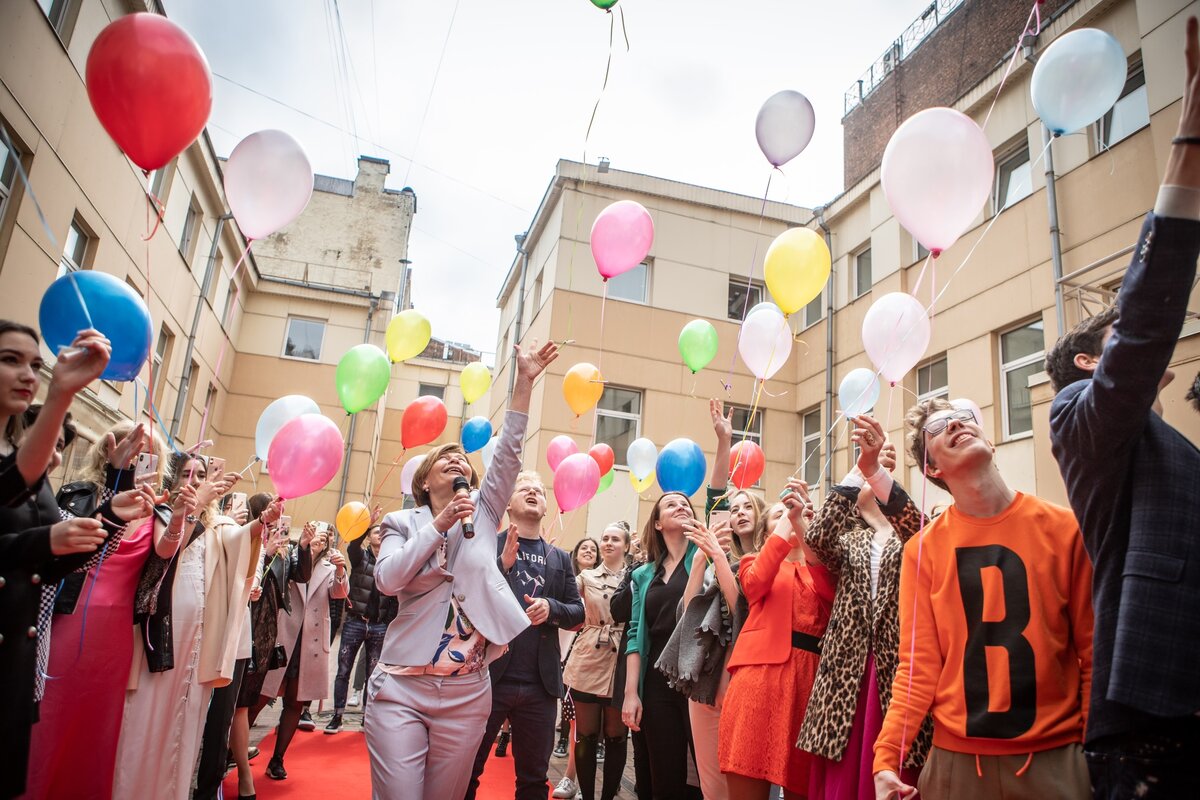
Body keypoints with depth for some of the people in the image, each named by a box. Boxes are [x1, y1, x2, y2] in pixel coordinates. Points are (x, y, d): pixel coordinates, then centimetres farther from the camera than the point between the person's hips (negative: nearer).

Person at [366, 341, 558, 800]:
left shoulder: (483, 513, 9)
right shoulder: (403, 522, 7)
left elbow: (508, 453, 0)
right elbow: (387, 580, -9)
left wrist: (525, 382, -6)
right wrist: (439, 525, -12)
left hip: (465, 694, 2)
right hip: (401, 688, -1)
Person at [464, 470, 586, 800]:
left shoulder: (560, 559, 12)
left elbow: (578, 614, 9)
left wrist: (551, 607, -11)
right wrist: (502, 564, -21)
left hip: (539, 685, 3)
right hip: (489, 677, -3)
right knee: (466, 771, 10)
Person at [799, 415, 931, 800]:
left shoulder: (910, 536, 11)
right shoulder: (847, 540, 16)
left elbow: (913, 520, -15)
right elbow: (816, 537, -8)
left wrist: (875, 466, -31)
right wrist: (858, 468, -14)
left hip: (897, 661, -2)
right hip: (849, 664, 2)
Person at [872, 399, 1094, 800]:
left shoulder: (1063, 527, -3)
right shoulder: (923, 549, -3)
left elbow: (1093, 652, -1)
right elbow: (918, 665, -3)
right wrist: (886, 756, -11)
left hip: (1055, 754, 0)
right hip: (957, 756, 0)